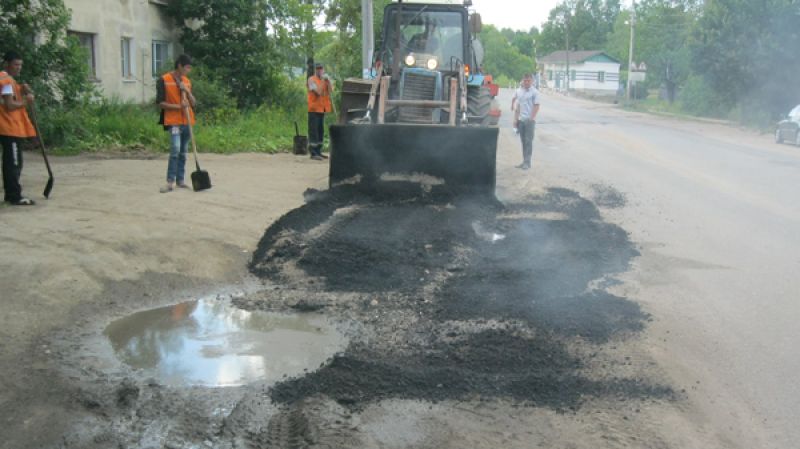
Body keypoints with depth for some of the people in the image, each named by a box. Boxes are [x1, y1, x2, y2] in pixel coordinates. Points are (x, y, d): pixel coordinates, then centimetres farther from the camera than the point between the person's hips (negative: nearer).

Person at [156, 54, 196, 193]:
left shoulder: (187, 81, 12)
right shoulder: (164, 80, -6)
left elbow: (193, 103, 12)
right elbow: (160, 103, -9)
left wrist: (187, 91, -6)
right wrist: (179, 106, -19)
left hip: (187, 121, 6)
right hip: (174, 121, -6)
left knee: (183, 153, 9)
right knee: (175, 150, -18)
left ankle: (180, 180, 17)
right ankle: (170, 181, -14)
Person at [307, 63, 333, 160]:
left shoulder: (325, 79, 14)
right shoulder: (311, 79, -7)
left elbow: (331, 91, 0)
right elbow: (318, 91, -18)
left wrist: (328, 80, -9)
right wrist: (322, 80, -15)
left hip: (322, 108, 7)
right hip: (314, 108, -7)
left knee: (320, 131, 9)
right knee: (313, 131, -7)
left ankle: (318, 151, 16)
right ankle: (313, 153, -8)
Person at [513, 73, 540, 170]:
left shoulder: (534, 92, -6)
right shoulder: (519, 91, 11)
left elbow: (536, 106, -8)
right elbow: (518, 107, 13)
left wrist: (531, 119, -15)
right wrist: (516, 119, 8)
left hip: (529, 120, -5)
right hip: (521, 120, 5)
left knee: (528, 141, -4)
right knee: (523, 141, 9)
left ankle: (527, 162, -1)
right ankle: (524, 161, 15)